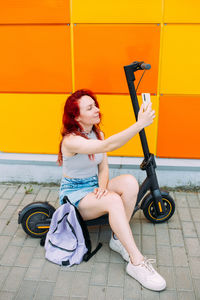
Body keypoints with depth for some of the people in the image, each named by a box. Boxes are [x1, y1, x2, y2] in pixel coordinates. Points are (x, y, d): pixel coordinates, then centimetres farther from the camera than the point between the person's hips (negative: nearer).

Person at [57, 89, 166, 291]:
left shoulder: (97, 134, 3)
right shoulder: (71, 141, -23)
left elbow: (103, 167, 3)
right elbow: (107, 146, -40)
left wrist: (103, 186, -19)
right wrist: (140, 124, -47)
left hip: (94, 186, 7)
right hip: (74, 193, -7)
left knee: (130, 182, -23)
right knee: (114, 200, -35)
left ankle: (118, 239, -14)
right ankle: (136, 263, -30)